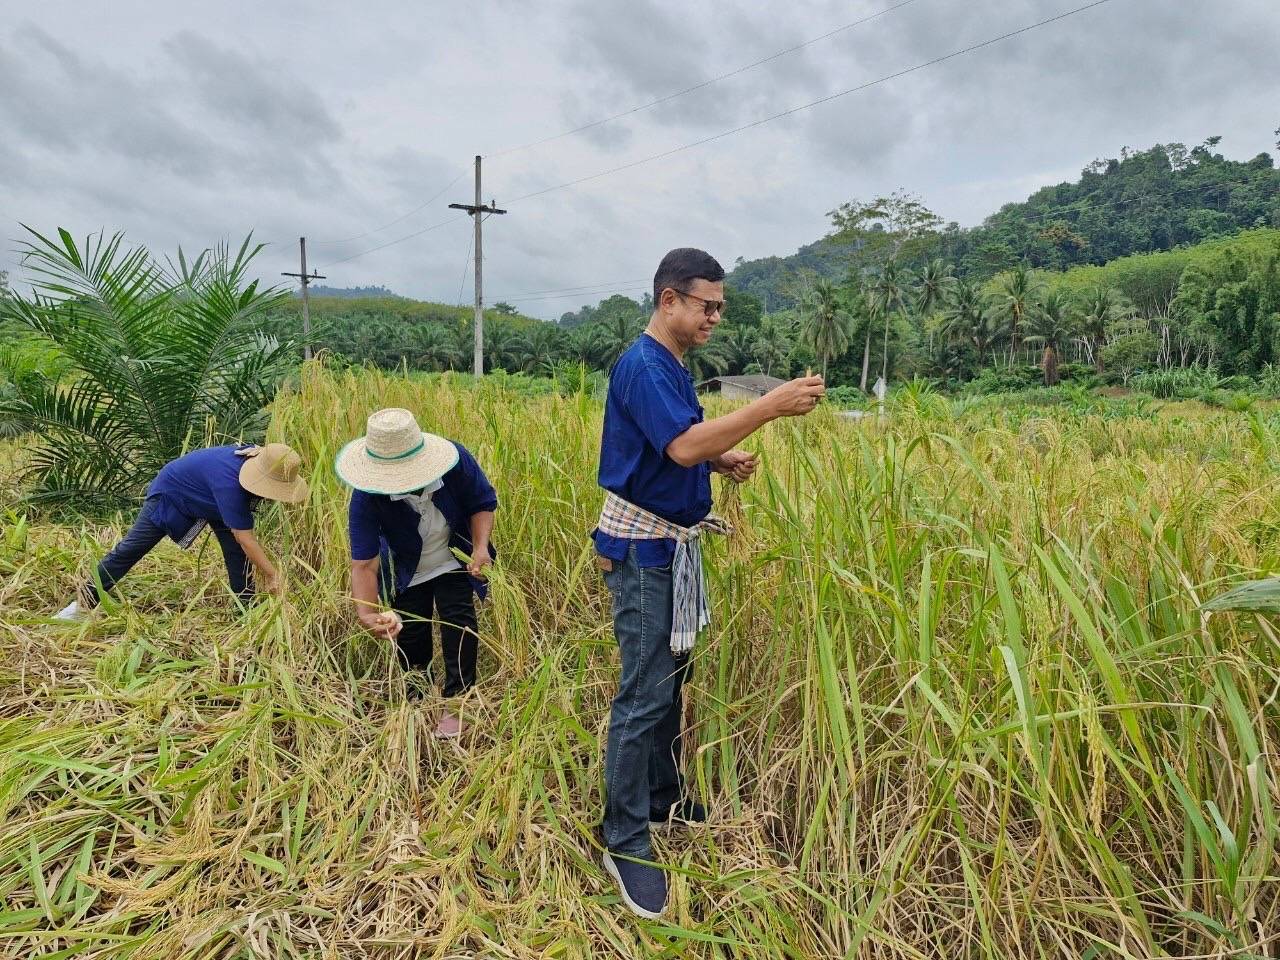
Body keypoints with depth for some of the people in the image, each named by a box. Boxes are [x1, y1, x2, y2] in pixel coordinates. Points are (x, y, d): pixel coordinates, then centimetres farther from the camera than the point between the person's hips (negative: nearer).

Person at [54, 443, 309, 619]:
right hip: (171, 492, -7)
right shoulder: (229, 482, -45)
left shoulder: (258, 457, -24)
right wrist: (272, 573, -38)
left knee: (237, 552, -6)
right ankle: (84, 603, 15)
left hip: (208, 501, 7)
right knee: (130, 550, 1)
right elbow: (244, 537, -41)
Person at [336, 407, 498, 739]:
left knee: (459, 622, -10)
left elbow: (483, 503, -16)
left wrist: (481, 546, -33)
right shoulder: (366, 498, -37)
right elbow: (364, 564, -38)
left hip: (453, 562, 0)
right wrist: (367, 614, -55)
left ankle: (456, 701, 7)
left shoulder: (456, 460, -35)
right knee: (410, 633, 11)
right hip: (407, 572, 1)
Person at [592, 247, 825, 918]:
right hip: (643, 550, -10)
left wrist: (725, 461, 1)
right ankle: (624, 841, 10)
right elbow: (683, 446, -30)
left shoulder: (672, 366, 13)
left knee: (670, 680, 18)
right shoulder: (641, 366, -17)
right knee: (643, 695, -4)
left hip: (673, 547, 10)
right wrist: (770, 406, -31)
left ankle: (663, 800, 35)